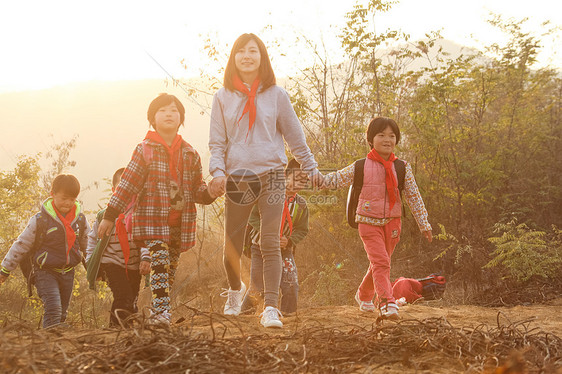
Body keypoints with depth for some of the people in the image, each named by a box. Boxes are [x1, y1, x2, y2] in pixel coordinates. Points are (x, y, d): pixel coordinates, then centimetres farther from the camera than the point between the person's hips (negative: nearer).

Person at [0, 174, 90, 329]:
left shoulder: (80, 219, 1)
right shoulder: (41, 220, -12)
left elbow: (87, 244, 19)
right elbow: (21, 244, -3)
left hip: (67, 273, 5)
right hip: (45, 272, -5)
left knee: (62, 312, 11)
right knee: (53, 308, -21)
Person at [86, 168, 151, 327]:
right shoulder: (105, 214, 5)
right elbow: (92, 237, 18)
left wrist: (146, 258, -21)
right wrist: (90, 259, 10)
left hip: (134, 266, 2)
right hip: (111, 262, -2)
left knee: (132, 301, 9)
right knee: (123, 296, -20)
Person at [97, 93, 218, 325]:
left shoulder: (190, 154, 12)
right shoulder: (145, 150, 2)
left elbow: (197, 189, 14)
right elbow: (127, 184, 1)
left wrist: (210, 193, -10)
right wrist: (109, 216, -1)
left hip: (180, 223, 4)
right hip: (152, 219, -4)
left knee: (170, 269, 6)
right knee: (160, 264, -17)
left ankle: (161, 314, 14)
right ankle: (161, 312, -21)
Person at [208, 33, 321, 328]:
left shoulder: (276, 95, 7)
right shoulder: (223, 97, 9)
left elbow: (294, 135, 13)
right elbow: (217, 142, 8)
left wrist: (311, 167, 14)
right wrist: (217, 171, -8)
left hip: (271, 176, -1)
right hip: (236, 179, 1)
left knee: (270, 243, -11)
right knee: (231, 247, 6)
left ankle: (271, 307, -10)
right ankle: (235, 289, 36)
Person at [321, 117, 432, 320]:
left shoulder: (402, 168, 3)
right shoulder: (361, 167, -2)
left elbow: (414, 197, 6)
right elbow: (336, 179, 2)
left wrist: (424, 224, 5)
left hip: (392, 223, 3)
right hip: (369, 222, -3)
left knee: (379, 264, 14)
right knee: (380, 262, -17)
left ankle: (364, 295, 36)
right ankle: (387, 302, -20)